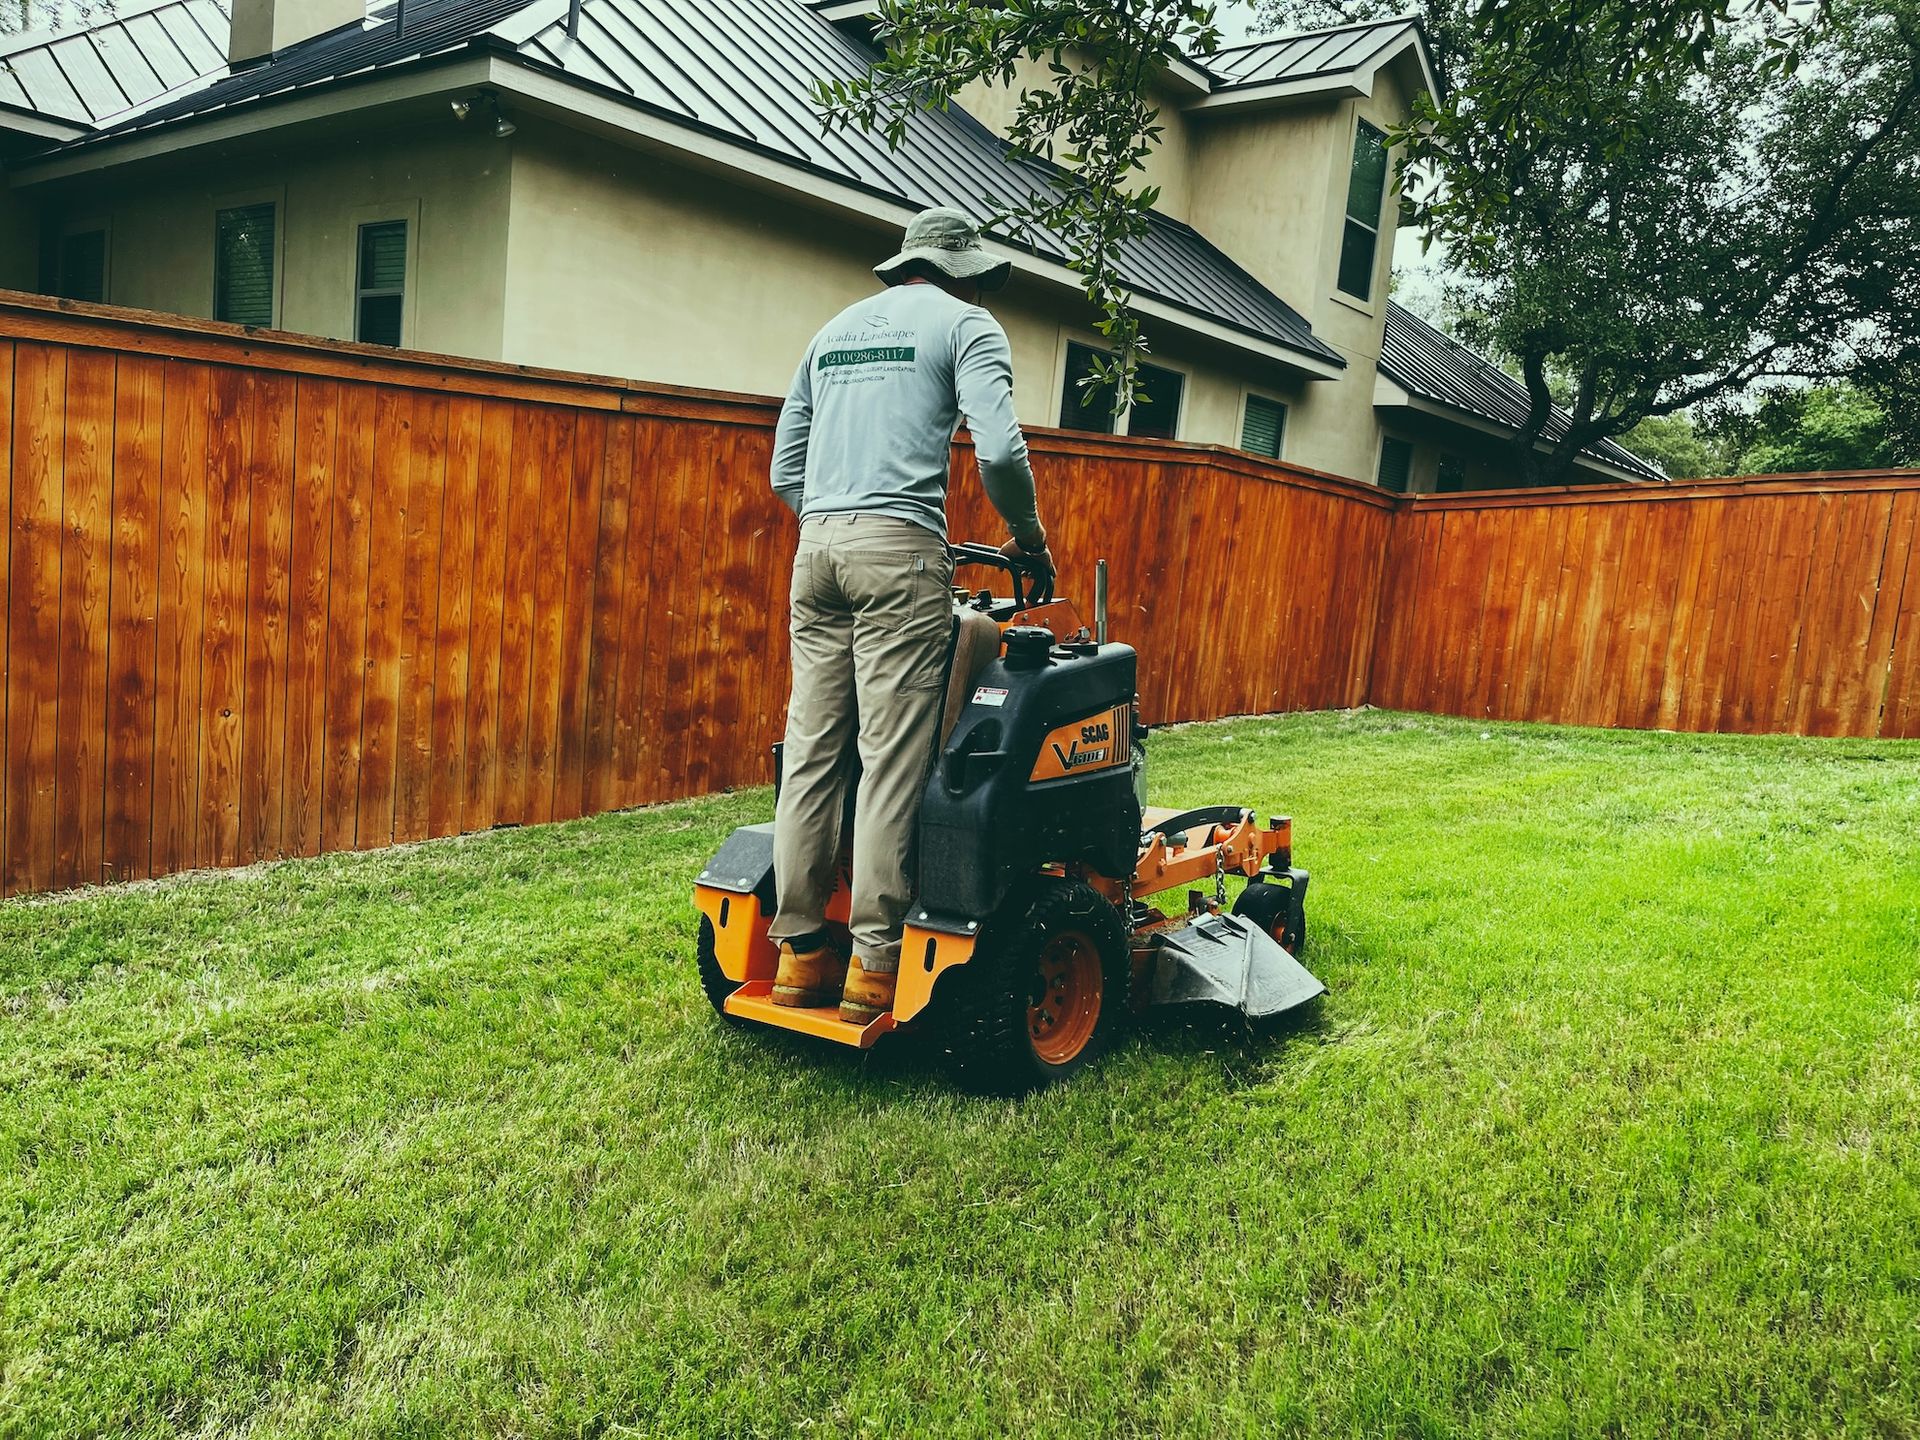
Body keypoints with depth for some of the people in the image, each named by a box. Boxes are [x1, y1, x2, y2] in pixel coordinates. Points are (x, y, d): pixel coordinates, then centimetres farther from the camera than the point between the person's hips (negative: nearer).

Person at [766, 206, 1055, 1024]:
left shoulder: (834, 331, 25)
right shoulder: (965, 324, 8)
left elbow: (784, 471, 21)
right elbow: (998, 448, -9)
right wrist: (1027, 529, 7)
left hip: (816, 544, 6)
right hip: (900, 548, -6)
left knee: (811, 751, 6)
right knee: (892, 759, -6)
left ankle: (799, 952, 9)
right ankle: (875, 964, -4)